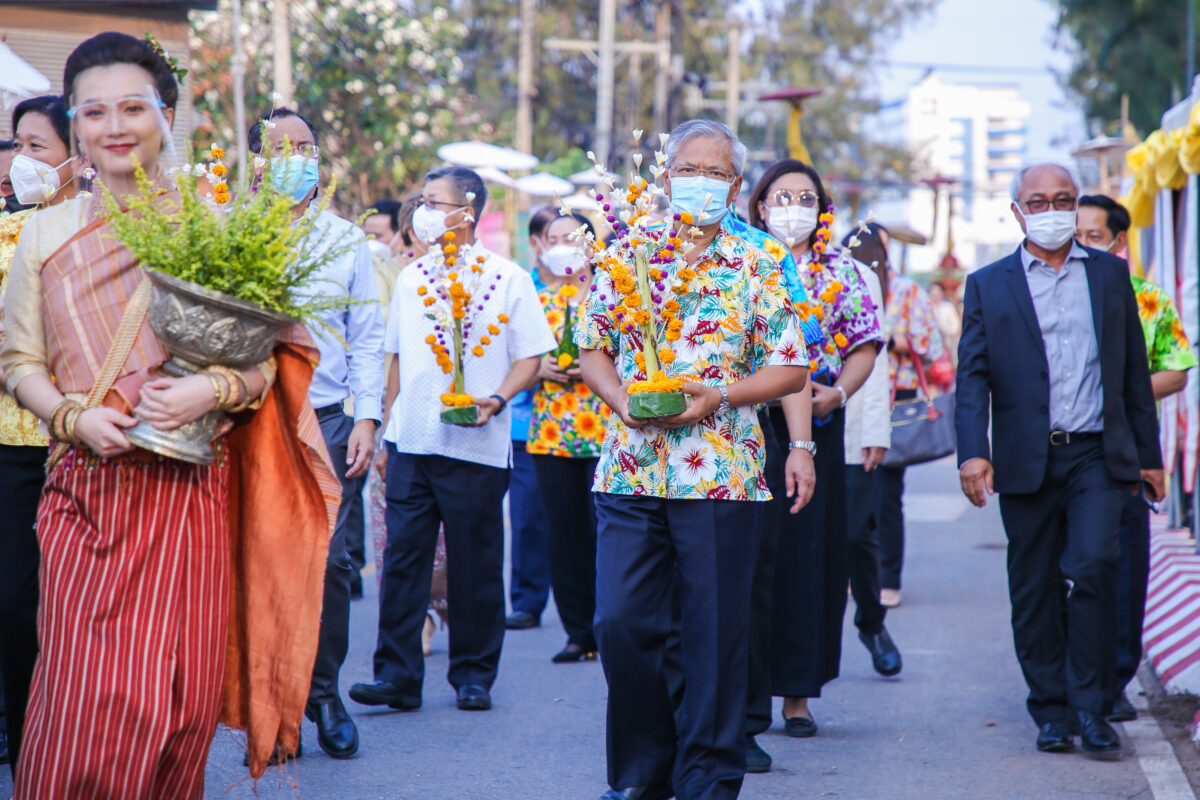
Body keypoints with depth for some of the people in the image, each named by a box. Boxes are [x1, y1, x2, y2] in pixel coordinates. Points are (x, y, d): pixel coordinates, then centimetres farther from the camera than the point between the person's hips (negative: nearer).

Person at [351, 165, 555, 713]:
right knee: (403, 555, -2)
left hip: (476, 445, -4)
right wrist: (385, 429, 15)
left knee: (475, 563, 3)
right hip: (411, 441, 4)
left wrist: (496, 399, -18)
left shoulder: (507, 279, -1)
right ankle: (398, 674, 1)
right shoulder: (412, 277, 12)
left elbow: (528, 358, 0)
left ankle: (473, 675, 14)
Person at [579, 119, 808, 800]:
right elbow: (591, 347, 13)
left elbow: (792, 368, 3)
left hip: (722, 476, -2)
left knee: (714, 635, 2)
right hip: (629, 473, 2)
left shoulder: (759, 270, 4)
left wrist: (721, 396, -12)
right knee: (621, 624, -2)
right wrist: (621, 398, -6)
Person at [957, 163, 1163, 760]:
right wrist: (973, 452, -14)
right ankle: (1051, 711, 17)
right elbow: (973, 375, 0)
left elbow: (1134, 369, 13)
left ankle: (1091, 708, -5)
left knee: (1093, 568, -15)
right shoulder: (989, 285, 7)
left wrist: (1148, 455, 12)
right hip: (1026, 460, 0)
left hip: (1097, 454, 0)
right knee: (1035, 590, 4)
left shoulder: (1110, 274, 11)